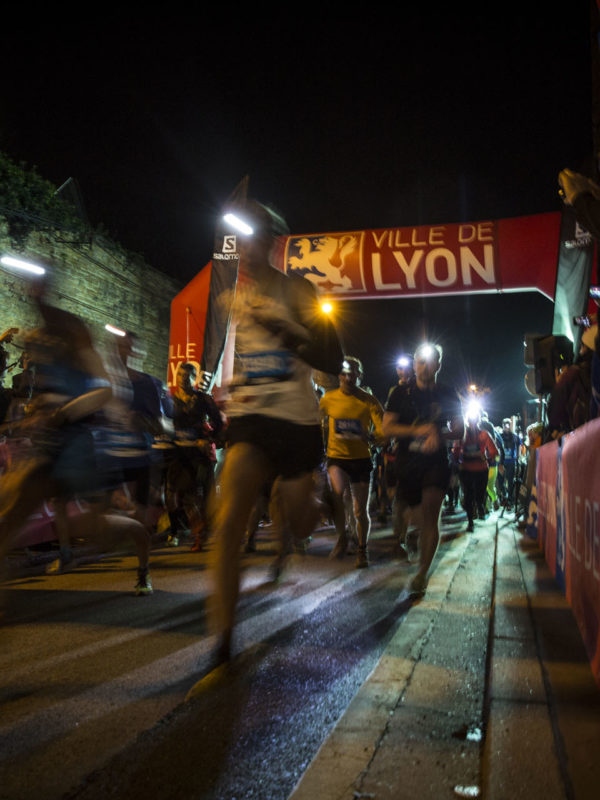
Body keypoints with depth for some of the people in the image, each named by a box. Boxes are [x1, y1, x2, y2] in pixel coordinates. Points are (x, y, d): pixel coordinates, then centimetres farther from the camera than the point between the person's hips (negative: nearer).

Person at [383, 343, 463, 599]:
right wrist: (417, 430, -16)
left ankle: (422, 574, -5)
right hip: (407, 460, 1)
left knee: (430, 516, -9)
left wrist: (439, 434, -13)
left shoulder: (448, 395, 6)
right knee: (411, 508, 11)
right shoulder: (401, 393, 4)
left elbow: (459, 430, 9)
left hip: (436, 460, -1)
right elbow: (387, 428, -3)